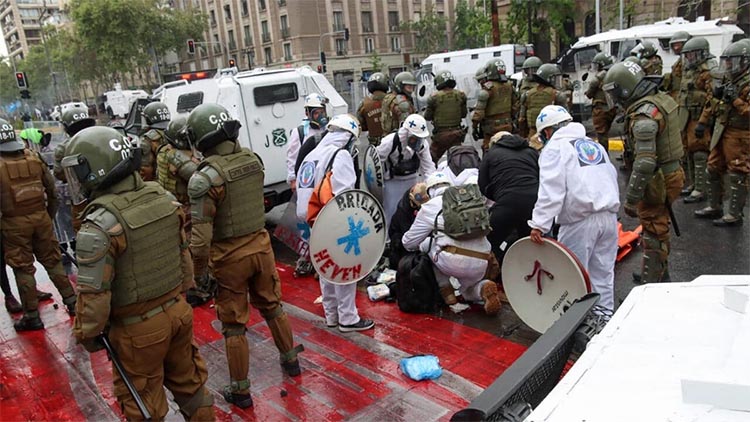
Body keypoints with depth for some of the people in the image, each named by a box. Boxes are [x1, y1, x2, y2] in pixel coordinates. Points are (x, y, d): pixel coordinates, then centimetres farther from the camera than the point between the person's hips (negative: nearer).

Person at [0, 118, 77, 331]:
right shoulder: (33, 158, 1)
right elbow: (51, 190, 7)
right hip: (40, 217, 4)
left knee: (23, 269, 6)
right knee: (53, 261, 16)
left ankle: (32, 316, 14)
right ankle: (72, 302, 21)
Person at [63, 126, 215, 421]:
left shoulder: (101, 224, -24)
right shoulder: (163, 198, -4)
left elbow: (94, 295, -20)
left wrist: (87, 335, -2)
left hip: (139, 329, -6)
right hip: (178, 311, 6)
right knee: (189, 382, 25)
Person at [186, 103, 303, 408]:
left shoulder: (205, 178, -21)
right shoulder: (253, 159, -4)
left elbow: (200, 235, -20)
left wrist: (197, 274, -7)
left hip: (230, 256, -5)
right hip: (260, 246, 6)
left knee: (233, 324, 10)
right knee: (271, 306, 25)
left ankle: (240, 391, 25)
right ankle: (290, 360, 44)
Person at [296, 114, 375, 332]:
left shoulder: (310, 156, 13)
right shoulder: (341, 156, -12)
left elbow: (302, 191, 13)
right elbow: (344, 195, -21)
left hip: (314, 223, 8)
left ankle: (331, 315, 28)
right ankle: (347, 319, 10)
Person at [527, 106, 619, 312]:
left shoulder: (554, 148, -1)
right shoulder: (595, 145, 22)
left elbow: (551, 190, -14)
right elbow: (612, 177, 21)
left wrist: (539, 224, -18)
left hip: (580, 220, -7)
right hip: (609, 216, 7)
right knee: (603, 275, 14)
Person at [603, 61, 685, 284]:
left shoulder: (643, 116, -26)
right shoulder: (661, 98, 5)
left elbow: (645, 163, -30)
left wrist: (631, 199, -25)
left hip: (658, 180, -10)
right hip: (671, 172, 10)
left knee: (653, 233, 1)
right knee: (659, 227, 24)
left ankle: (651, 284, 12)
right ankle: (660, 274, 40)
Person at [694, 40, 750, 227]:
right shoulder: (730, 80, 13)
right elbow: (715, 103, 20)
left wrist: (735, 100, -26)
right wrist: (703, 122, 11)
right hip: (722, 132, 9)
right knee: (714, 169, 16)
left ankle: (734, 215, 6)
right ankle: (714, 207, 29)